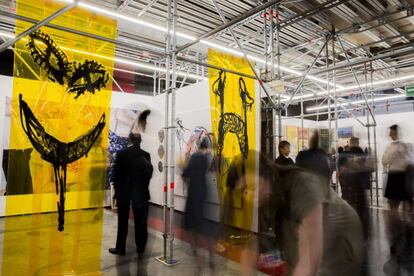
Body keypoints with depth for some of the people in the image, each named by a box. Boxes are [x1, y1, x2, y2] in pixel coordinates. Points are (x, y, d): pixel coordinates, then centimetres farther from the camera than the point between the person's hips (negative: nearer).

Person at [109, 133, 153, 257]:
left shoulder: (121, 154, -9)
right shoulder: (145, 155, -5)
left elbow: (116, 173, -7)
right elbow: (149, 173, -4)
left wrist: (117, 188, 5)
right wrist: (143, 187, 8)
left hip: (124, 191, -1)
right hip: (140, 193, 1)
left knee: (123, 221, 13)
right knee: (140, 222, 8)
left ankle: (120, 248, 23)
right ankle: (140, 249, 11)